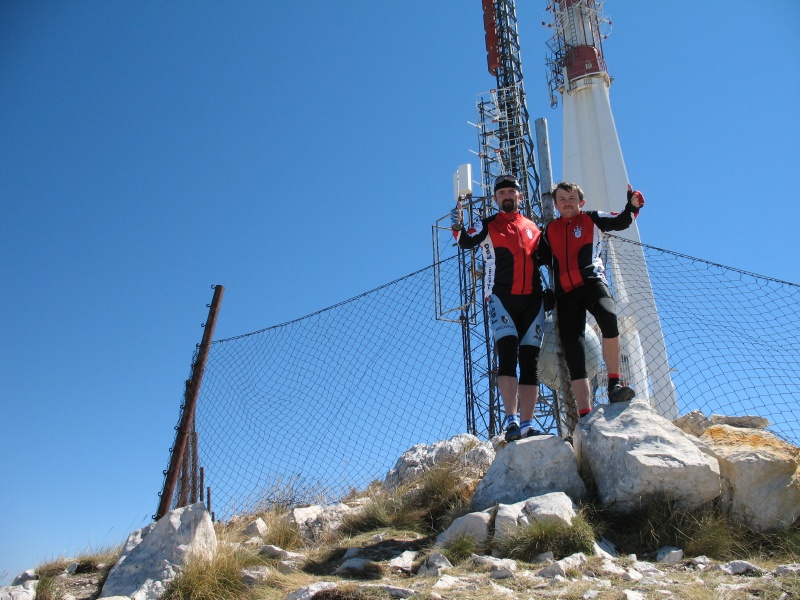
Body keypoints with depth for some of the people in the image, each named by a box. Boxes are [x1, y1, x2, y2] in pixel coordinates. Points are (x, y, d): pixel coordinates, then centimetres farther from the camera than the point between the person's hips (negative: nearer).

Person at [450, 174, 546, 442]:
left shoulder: (533, 227, 19)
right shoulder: (488, 225, 8)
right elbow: (467, 242, -10)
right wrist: (458, 228, -29)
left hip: (532, 299, 4)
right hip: (501, 297, -3)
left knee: (530, 362, -1)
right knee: (507, 354, -16)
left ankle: (527, 424, 0)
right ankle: (511, 418, -15)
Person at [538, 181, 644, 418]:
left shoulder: (592, 219, 15)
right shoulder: (550, 229, 22)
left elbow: (620, 222, 5)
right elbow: (542, 257, 27)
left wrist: (632, 207, -12)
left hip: (592, 282, -2)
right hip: (565, 293, 3)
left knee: (608, 316, -34)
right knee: (572, 350, -7)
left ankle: (614, 383, -22)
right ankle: (585, 414, -8)